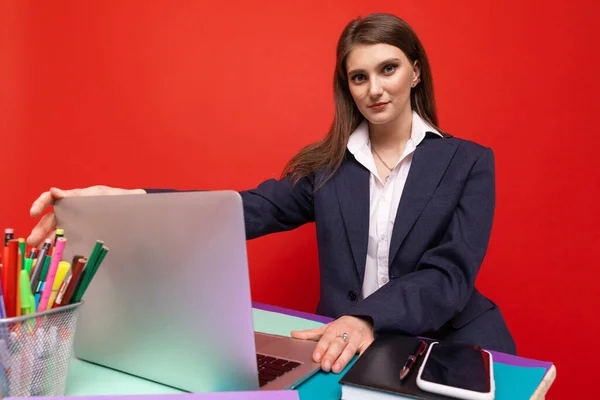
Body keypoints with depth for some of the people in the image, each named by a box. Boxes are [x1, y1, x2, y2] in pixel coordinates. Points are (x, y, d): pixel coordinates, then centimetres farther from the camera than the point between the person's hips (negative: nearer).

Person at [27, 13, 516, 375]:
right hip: (345, 346, 1)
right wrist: (123, 201, -24)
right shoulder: (327, 163, 4)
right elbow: (248, 211, -9)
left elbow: (450, 275, -12)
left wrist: (367, 319, -31)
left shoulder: (470, 163, -2)